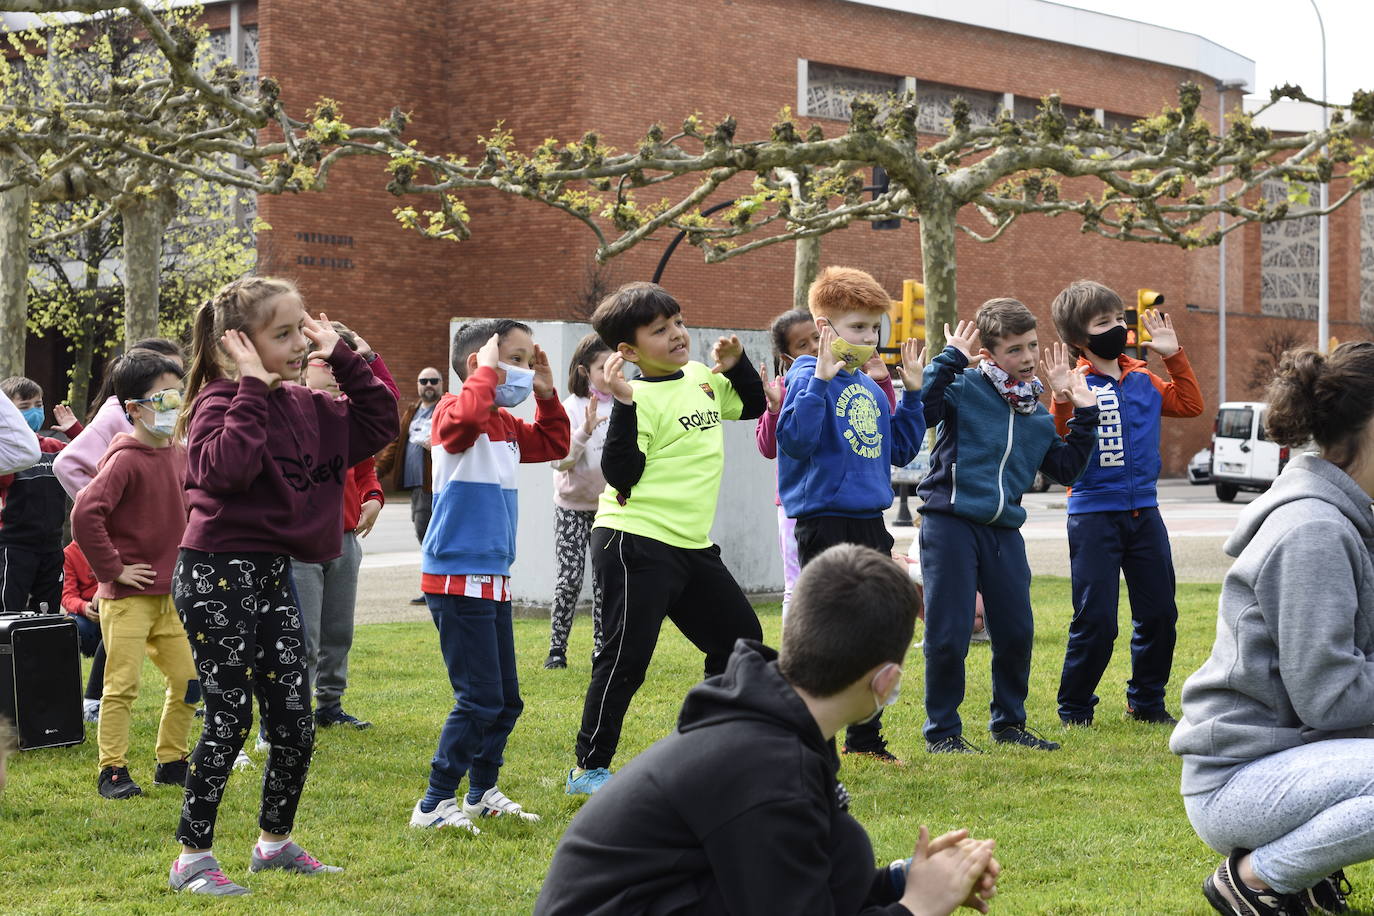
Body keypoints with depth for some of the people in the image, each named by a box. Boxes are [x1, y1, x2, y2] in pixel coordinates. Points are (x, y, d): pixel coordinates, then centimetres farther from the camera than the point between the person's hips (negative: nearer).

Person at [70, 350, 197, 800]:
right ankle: (113, 771, 5)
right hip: (127, 595, -7)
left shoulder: (179, 456, 8)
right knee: (122, 685, -4)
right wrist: (112, 568, -19)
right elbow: (85, 513, -26)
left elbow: (188, 512, 25)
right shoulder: (125, 460, -16)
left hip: (171, 593, 8)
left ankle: (171, 763, 21)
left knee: (188, 680, 8)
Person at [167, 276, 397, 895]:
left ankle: (275, 843, 26)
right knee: (231, 718, -3)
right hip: (217, 577, -8)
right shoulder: (220, 401, -13)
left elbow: (379, 425, 12)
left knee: (295, 722, 9)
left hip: (272, 576, 8)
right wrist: (251, 390, -26)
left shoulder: (304, 406, 10)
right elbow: (225, 468, -31)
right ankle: (192, 859, 8)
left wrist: (343, 359, 6)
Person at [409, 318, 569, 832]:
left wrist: (546, 394, 14)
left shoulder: (507, 424, 14)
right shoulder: (454, 411, -12)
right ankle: (435, 804, -1)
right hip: (457, 579, -9)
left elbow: (553, 444, 26)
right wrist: (487, 373, -22)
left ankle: (482, 794, 28)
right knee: (480, 700, -9)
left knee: (506, 700, 15)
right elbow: (466, 416, -37)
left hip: (493, 581, 9)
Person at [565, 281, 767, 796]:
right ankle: (589, 768, 2)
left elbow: (752, 405, 26)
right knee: (626, 657, -8)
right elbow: (621, 475, -22)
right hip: (634, 543, -9)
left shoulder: (703, 377, 10)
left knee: (740, 638, 16)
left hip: (691, 543, 9)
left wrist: (735, 363, 9)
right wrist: (624, 406, -30)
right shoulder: (642, 398, -14)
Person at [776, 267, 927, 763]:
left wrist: (912, 393, 13)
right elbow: (796, 440, -26)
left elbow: (900, 448, 19)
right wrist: (820, 379, -29)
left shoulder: (871, 389, 13)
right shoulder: (808, 378, -10)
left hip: (870, 524, 8)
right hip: (825, 522, -8)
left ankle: (866, 737, 28)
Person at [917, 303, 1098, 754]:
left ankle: (1009, 721, 27)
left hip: (1004, 531, 6)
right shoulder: (964, 388, -5)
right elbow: (919, 410, -23)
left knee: (1017, 632, 9)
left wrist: (1084, 414, 13)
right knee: (948, 636, -4)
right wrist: (950, 359, -21)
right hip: (950, 525, -6)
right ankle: (942, 731, 9)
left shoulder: (1037, 413, 15)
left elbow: (1065, 468, 19)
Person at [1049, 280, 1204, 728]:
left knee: (1159, 614, 10)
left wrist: (1174, 355, 13)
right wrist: (1065, 401, -33)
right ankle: (1074, 708, 11)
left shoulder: (1142, 380, 10)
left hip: (1143, 511, 6)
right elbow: (1059, 443, -18)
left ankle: (1146, 702, 25)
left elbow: (1189, 404, 20)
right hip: (1094, 515, -6)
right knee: (1095, 620, -4)